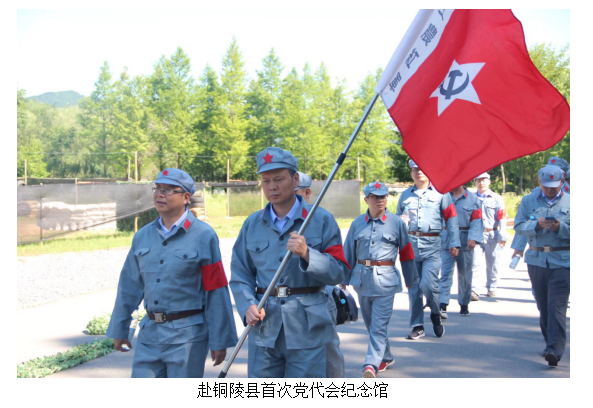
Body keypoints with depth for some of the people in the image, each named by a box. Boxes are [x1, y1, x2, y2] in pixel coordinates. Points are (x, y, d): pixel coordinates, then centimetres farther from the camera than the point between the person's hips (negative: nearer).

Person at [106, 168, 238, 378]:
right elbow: (129, 286, 15)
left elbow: (216, 292, -8)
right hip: (150, 332, 5)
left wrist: (219, 341, -9)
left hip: (187, 336, -5)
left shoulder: (203, 235, -7)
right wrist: (119, 329, 17)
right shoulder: (143, 236, 8)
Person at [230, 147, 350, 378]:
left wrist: (307, 254, -20)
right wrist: (248, 306, -9)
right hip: (263, 328, 3)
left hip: (307, 327, -2)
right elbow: (239, 275, 9)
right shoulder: (252, 224, 8)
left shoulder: (321, 220, 0)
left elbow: (339, 272, -4)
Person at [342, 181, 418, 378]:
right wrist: (344, 278, 11)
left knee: (379, 324, -10)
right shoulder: (358, 223, 7)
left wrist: (410, 279, 12)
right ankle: (386, 357, 32)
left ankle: (371, 365, -14)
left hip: (385, 279, -4)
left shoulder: (396, 223, 1)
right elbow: (349, 253, 11)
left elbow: (406, 252, 8)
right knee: (370, 323, 15)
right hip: (362, 278, 4)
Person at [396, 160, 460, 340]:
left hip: (432, 246, -3)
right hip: (410, 245, 3)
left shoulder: (441, 193, 6)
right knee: (413, 287, 4)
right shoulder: (405, 195, 14)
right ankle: (417, 326, 14)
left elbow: (451, 218, 4)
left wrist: (454, 243, -3)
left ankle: (435, 314, 15)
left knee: (428, 284, -14)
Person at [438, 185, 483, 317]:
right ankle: (442, 306, -14)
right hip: (446, 241, 0)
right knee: (445, 273, -8)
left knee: (465, 274, 11)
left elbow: (476, 220, -4)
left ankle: (464, 305, 25)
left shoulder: (473, 199, 4)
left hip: (465, 241, 0)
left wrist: (473, 238, -17)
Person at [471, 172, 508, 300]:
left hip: (492, 236, 0)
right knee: (475, 263, -10)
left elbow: (502, 218, 0)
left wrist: (502, 236, -9)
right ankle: (474, 290, -16)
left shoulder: (497, 199, 5)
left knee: (493, 264, 7)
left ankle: (491, 288, 20)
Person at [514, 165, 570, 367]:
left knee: (557, 306, -12)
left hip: (562, 261, -3)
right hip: (536, 259, 3)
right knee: (543, 305, 11)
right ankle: (551, 342, 26)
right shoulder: (528, 201, 10)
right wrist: (537, 225, -17)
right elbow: (519, 226, 1)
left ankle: (554, 350, -15)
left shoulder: (570, 202, 4)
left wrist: (559, 227, -18)